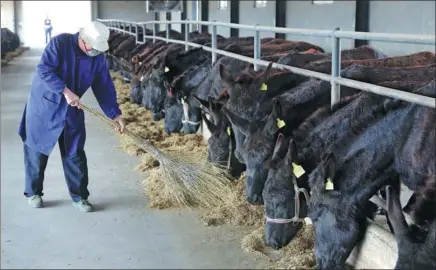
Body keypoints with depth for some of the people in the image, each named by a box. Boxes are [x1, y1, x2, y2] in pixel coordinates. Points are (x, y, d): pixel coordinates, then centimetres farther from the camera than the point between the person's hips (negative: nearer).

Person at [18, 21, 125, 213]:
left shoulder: (98, 58, -5)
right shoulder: (59, 43, -19)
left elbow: (105, 88, 0)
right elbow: (43, 70, -25)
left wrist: (115, 114, -4)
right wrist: (65, 91, -31)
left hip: (72, 110, 4)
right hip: (44, 105, -3)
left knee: (74, 153, 4)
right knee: (36, 150, 7)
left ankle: (79, 196, 14)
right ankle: (33, 192, 22)